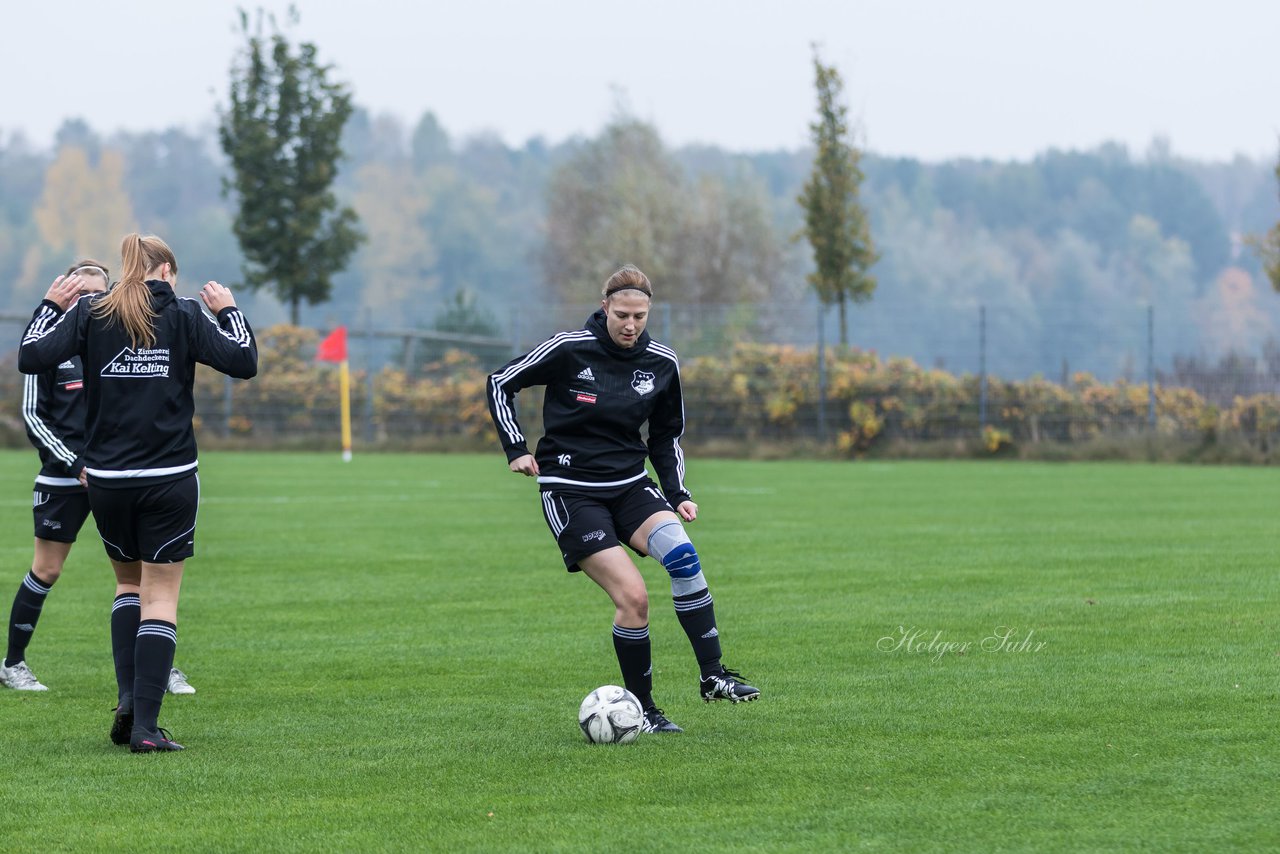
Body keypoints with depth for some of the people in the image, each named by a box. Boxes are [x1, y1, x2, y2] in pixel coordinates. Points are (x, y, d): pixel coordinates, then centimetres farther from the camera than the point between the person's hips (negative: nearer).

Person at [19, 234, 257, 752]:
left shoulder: (89, 313, 1)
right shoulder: (183, 315, -2)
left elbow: (31, 358, -7)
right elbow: (243, 362, -4)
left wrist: (51, 307, 7)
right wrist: (228, 311, 11)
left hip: (106, 478, 2)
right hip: (170, 478, -2)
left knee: (129, 582, 23)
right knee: (161, 597, 2)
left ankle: (128, 700, 7)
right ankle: (145, 727, -6)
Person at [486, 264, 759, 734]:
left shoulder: (661, 362, 1)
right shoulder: (569, 349, -11)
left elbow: (667, 436, 16)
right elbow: (501, 382, 2)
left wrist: (677, 495, 4)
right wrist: (517, 449, -5)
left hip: (630, 484, 4)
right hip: (570, 491, -4)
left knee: (681, 552, -26)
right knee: (633, 596, -18)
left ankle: (713, 676, -20)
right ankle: (641, 709, -1)